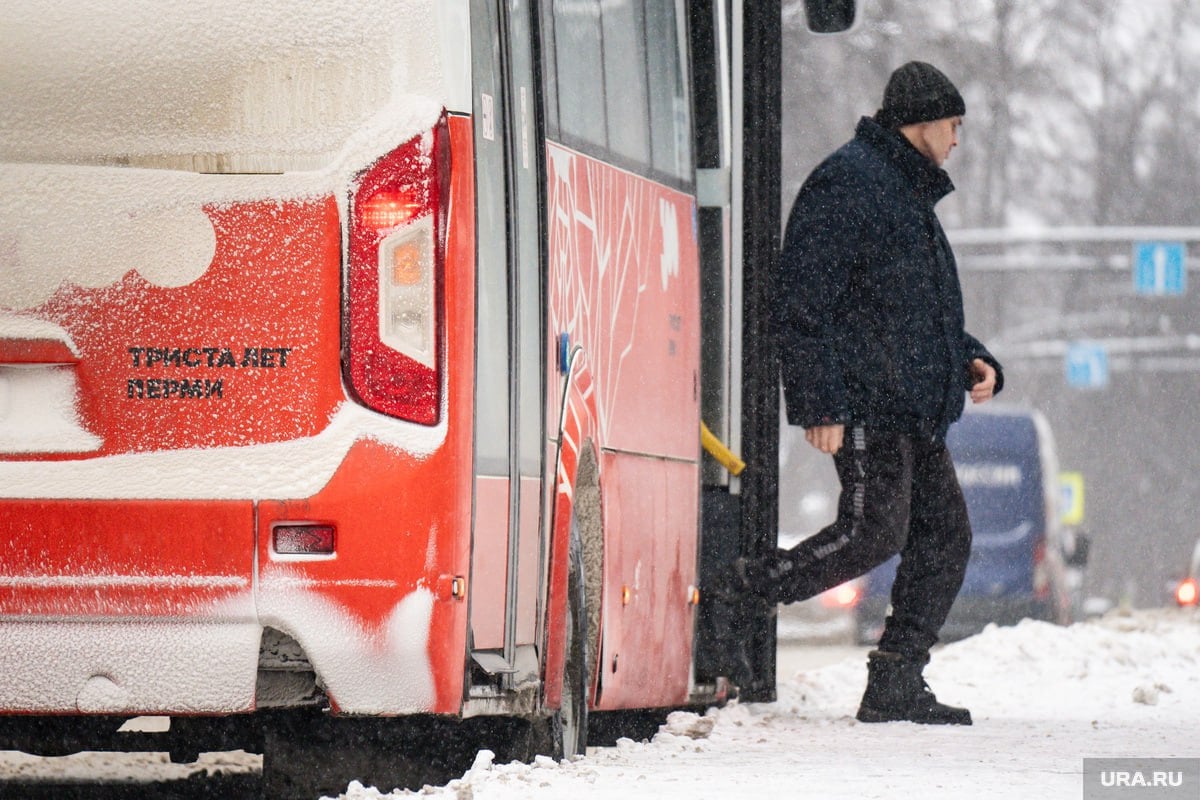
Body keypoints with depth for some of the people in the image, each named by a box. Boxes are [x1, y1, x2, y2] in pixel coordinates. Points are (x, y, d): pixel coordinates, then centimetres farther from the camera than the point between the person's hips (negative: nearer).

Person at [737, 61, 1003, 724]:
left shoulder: (910, 196, 24)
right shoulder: (847, 184, -9)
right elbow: (806, 302, -15)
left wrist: (970, 360, 15)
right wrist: (821, 406, -20)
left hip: (915, 411, 10)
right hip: (865, 407, -10)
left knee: (944, 535, 6)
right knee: (874, 531, -18)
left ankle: (896, 687, 9)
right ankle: (739, 595, -8)